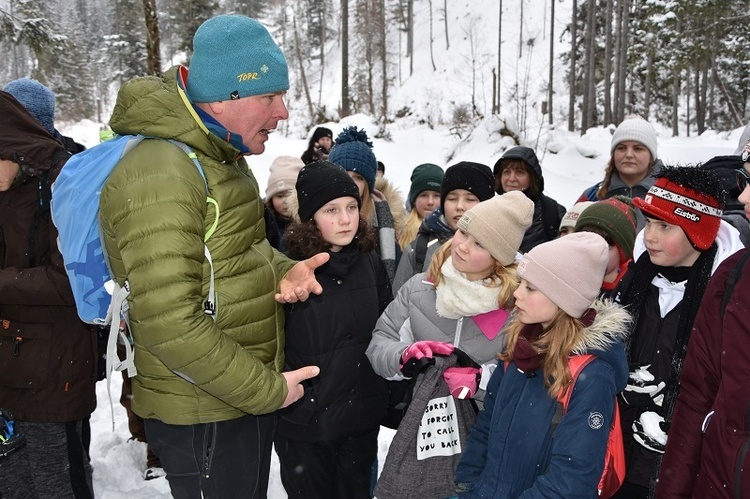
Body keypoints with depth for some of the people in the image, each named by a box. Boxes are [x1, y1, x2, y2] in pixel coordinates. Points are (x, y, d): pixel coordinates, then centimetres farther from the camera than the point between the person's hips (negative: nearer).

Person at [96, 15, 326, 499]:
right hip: (203, 417, -9)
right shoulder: (159, 175, -25)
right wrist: (267, 389, -19)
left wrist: (282, 271, -2)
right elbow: (170, 324, -28)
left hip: (251, 397, 9)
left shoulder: (221, 158, 7)